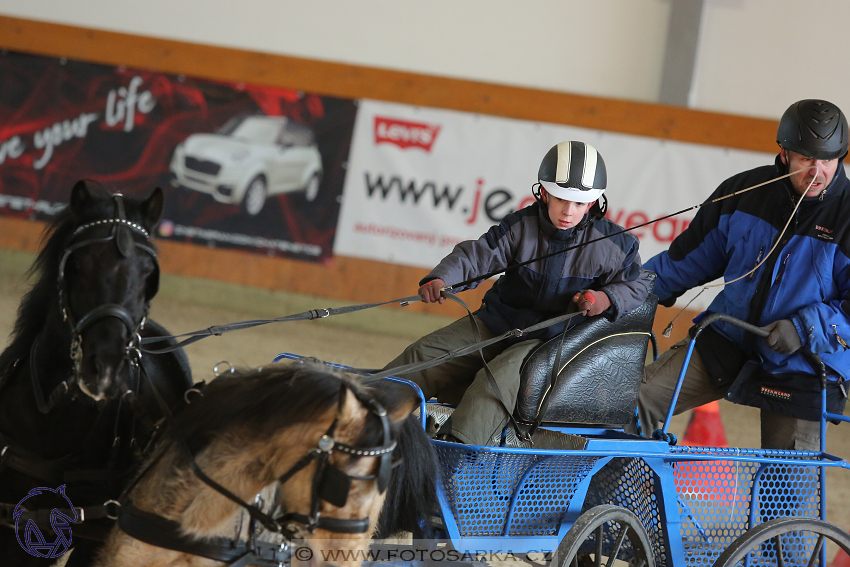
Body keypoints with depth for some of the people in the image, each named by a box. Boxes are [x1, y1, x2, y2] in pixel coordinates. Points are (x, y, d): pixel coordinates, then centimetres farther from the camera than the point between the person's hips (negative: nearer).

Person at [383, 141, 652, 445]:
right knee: (424, 355, -5)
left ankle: (459, 445, -45)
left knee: (499, 379, -33)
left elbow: (636, 283, 2)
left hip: (552, 338, -4)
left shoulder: (610, 243, -7)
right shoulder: (520, 227, -5)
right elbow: (477, 254, -10)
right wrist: (440, 278, -29)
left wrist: (606, 299, -20)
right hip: (499, 324, 4)